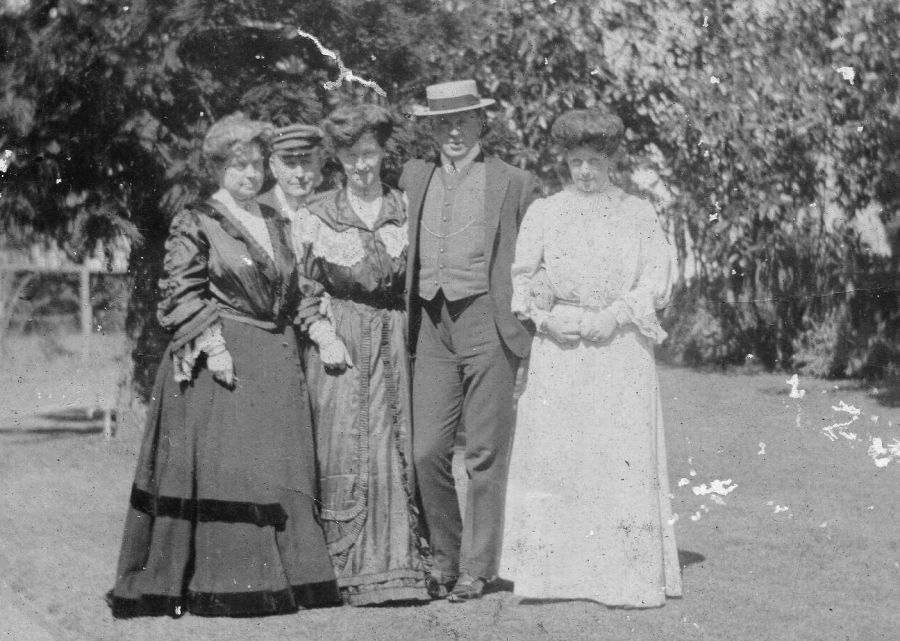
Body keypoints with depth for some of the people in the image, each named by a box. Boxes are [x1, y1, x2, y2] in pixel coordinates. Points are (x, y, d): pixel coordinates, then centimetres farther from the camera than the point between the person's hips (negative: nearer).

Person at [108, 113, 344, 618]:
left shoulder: (275, 222, 16)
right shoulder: (196, 223, -2)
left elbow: (297, 287, 20)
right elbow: (181, 292, -8)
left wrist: (322, 330, 7)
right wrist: (211, 345, -17)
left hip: (276, 359, 6)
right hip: (220, 363, -6)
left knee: (278, 471, 5)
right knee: (220, 471, -8)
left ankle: (282, 576, 9)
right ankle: (217, 587, -3)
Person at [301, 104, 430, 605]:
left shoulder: (404, 210, 10)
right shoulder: (319, 215, 6)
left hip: (392, 340, 1)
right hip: (338, 340, -1)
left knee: (393, 446, -3)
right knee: (343, 448, -6)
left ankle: (396, 568, 1)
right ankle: (352, 571, -2)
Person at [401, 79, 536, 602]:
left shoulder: (514, 184, 4)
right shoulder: (414, 178, 15)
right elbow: (406, 254, 23)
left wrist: (531, 337, 1)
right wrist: (407, 322, 11)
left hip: (488, 324, -3)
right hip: (432, 327, 3)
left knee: (485, 454, -1)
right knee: (428, 451, -1)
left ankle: (479, 568, 9)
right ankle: (446, 558, 16)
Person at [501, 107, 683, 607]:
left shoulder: (640, 214, 9)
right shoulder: (544, 212, 10)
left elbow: (658, 279, 1)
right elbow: (521, 279, 7)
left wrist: (615, 314, -12)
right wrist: (544, 317, -9)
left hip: (622, 348, -1)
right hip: (559, 349, 1)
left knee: (623, 457, -5)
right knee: (552, 452, -4)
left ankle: (629, 576, -1)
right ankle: (555, 570, 1)